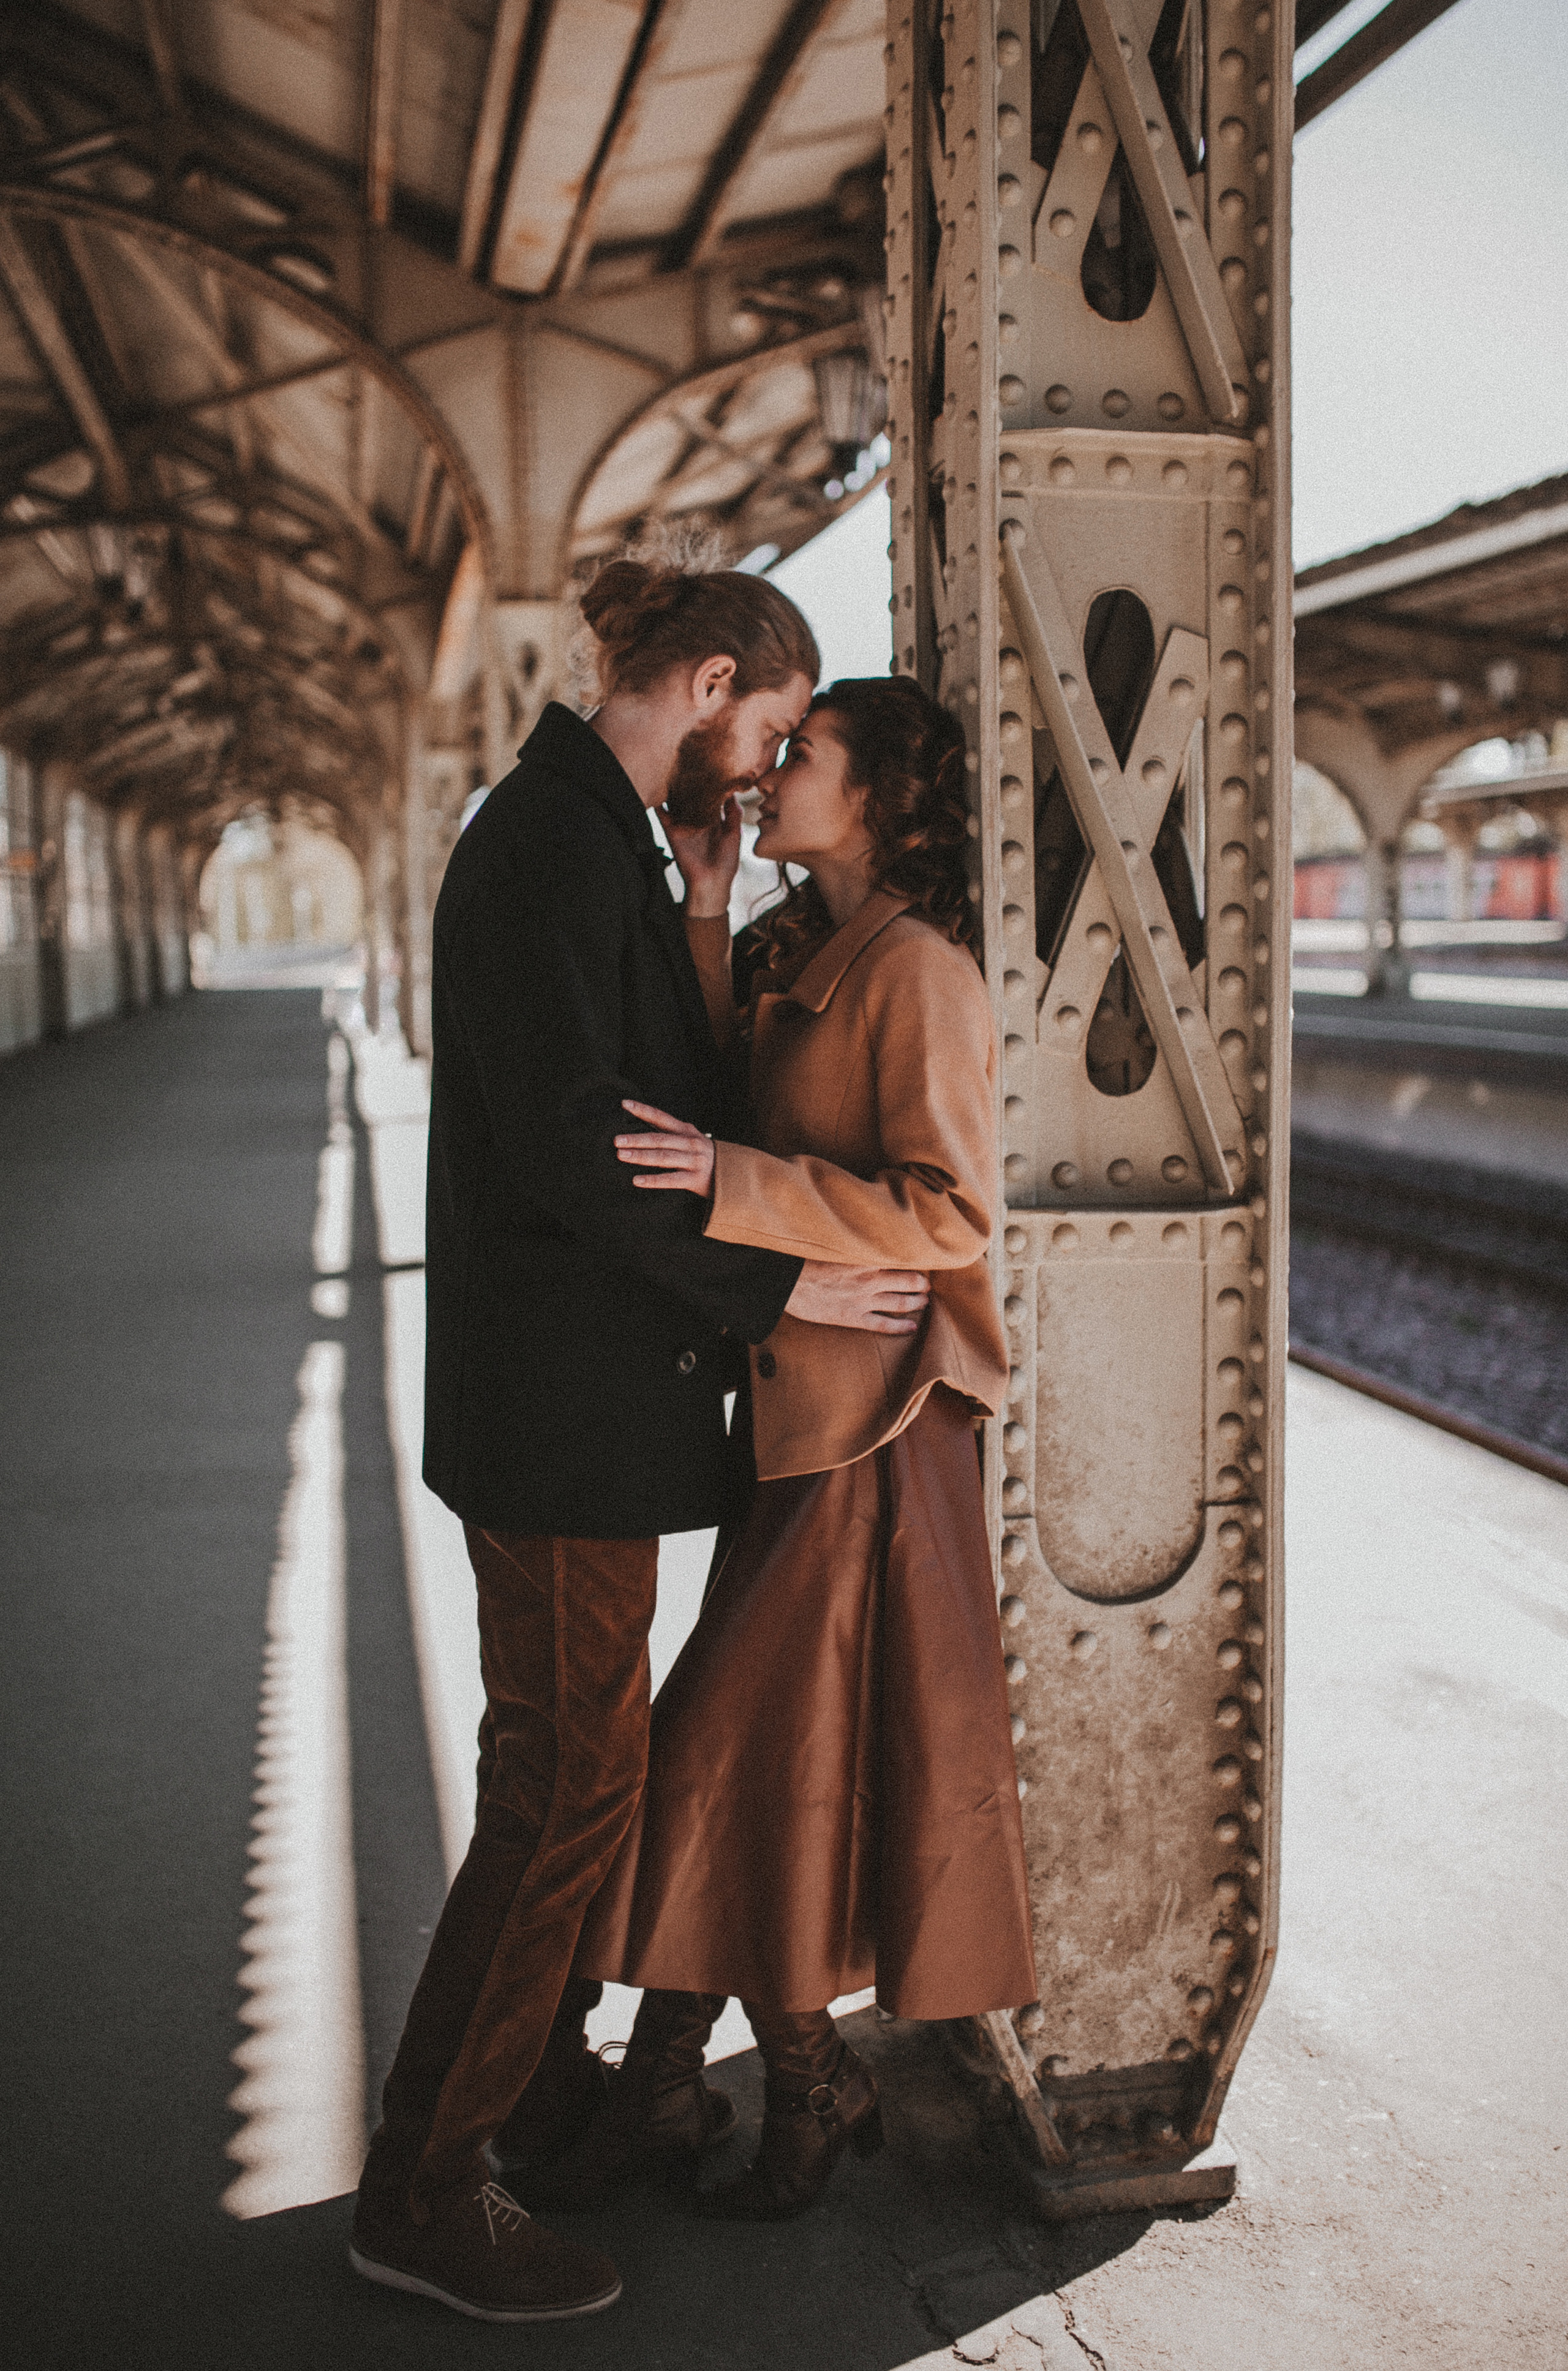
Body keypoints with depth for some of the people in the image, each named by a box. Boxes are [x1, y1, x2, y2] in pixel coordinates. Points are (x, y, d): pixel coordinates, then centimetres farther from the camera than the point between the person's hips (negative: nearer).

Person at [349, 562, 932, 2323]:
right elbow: (566, 1150, -24)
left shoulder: (593, 840, 14)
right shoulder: (551, 848, -18)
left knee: (569, 1752, 20)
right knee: (568, 1782, -3)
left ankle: (544, 2072, 37)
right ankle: (421, 2189, 10)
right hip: (564, 1399, -11)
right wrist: (775, 1289, -16)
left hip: (585, 1383, 11)